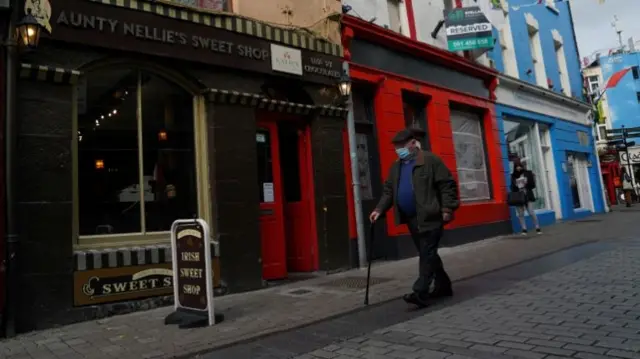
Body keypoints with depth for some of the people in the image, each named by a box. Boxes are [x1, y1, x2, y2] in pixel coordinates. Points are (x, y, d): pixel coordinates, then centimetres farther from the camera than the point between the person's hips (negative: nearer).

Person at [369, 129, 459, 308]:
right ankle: (443, 286, 28)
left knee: (427, 254, -8)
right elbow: (388, 191, 15)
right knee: (427, 254, 14)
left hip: (430, 217, -7)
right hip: (411, 219, 8)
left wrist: (447, 209, -15)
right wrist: (379, 209, 2)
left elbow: (447, 184, -8)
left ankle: (420, 293, -9)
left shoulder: (430, 160, -6)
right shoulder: (396, 167, 15)